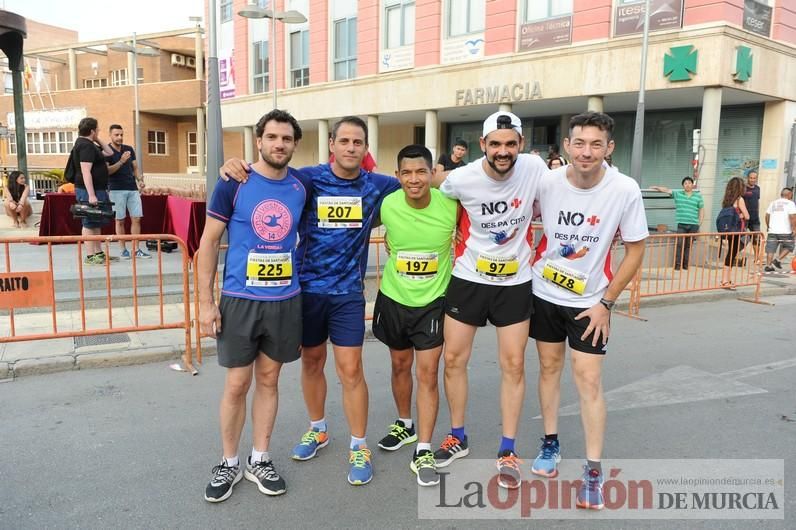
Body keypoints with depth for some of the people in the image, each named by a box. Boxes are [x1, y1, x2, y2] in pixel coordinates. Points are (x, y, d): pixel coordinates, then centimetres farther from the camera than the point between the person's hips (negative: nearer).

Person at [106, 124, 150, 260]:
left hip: (133, 189, 4)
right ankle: (123, 249, 7)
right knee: (120, 220, 0)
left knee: (136, 218, -1)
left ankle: (136, 249, 3)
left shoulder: (129, 149, 13)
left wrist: (140, 180, -2)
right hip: (116, 190, -4)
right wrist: (121, 162, -21)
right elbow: (107, 171, -10)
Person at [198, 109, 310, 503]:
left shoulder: (303, 185, 2)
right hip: (240, 299, -3)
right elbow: (209, 242, -5)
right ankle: (229, 464, 25)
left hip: (286, 301, 3)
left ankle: (259, 460, 29)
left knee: (268, 380, 13)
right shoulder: (234, 184, -7)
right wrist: (205, 301, -8)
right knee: (237, 384, 5)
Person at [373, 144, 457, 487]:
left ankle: (423, 451, 7)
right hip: (393, 297, 2)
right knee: (400, 365, 18)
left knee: (427, 372, -4)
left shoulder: (451, 204, -18)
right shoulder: (387, 205, -14)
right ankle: (405, 424, 41)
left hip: (433, 300, -2)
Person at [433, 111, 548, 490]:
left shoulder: (535, 169, -13)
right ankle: (458, 437, 26)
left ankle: (507, 451, 18)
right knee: (454, 359, 5)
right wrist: (460, 241, 2)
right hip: (468, 280, 0)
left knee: (513, 365, 2)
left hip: (515, 283, 0)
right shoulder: (460, 179, -16)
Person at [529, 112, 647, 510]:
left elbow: (635, 250, -7)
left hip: (590, 302, -2)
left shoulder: (625, 190, -17)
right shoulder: (545, 183, -13)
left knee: (588, 380, -3)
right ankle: (550, 444, 30)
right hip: (544, 294, 2)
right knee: (549, 367, 13)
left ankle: (593, 471, 11)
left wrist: (606, 302, -9)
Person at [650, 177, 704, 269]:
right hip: (681, 224, 0)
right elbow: (667, 190, 0)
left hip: (693, 225, 1)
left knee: (689, 245, 5)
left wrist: (699, 223, 3)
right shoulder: (677, 194, 7)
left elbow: (701, 210, 9)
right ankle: (678, 264, -4)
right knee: (679, 244, -7)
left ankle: (686, 264, 11)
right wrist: (656, 187, -14)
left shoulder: (698, 196, 7)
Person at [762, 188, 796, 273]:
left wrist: (768, 226, 23)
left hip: (772, 231, 4)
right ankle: (778, 260, 1)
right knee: (788, 246, 14)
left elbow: (767, 216, 12)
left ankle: (768, 265, 2)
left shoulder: (773, 203, 11)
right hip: (785, 231, -4)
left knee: (770, 249, 5)